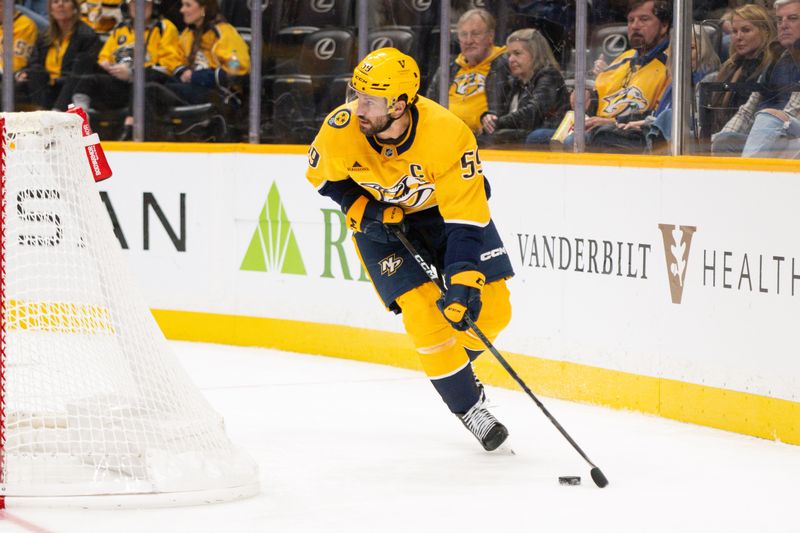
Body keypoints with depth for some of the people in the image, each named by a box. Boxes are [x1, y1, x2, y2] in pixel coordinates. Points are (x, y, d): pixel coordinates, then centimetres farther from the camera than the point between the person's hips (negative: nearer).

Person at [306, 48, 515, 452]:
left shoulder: (449, 135, -35)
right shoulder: (340, 129, -28)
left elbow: (466, 218, -33)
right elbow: (321, 175, -4)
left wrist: (464, 283, -39)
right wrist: (360, 210, -17)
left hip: (445, 206, 0)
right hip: (379, 218, 0)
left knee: (490, 309, -5)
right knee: (425, 315, -15)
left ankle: (452, 364, 27)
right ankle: (469, 406, 3)